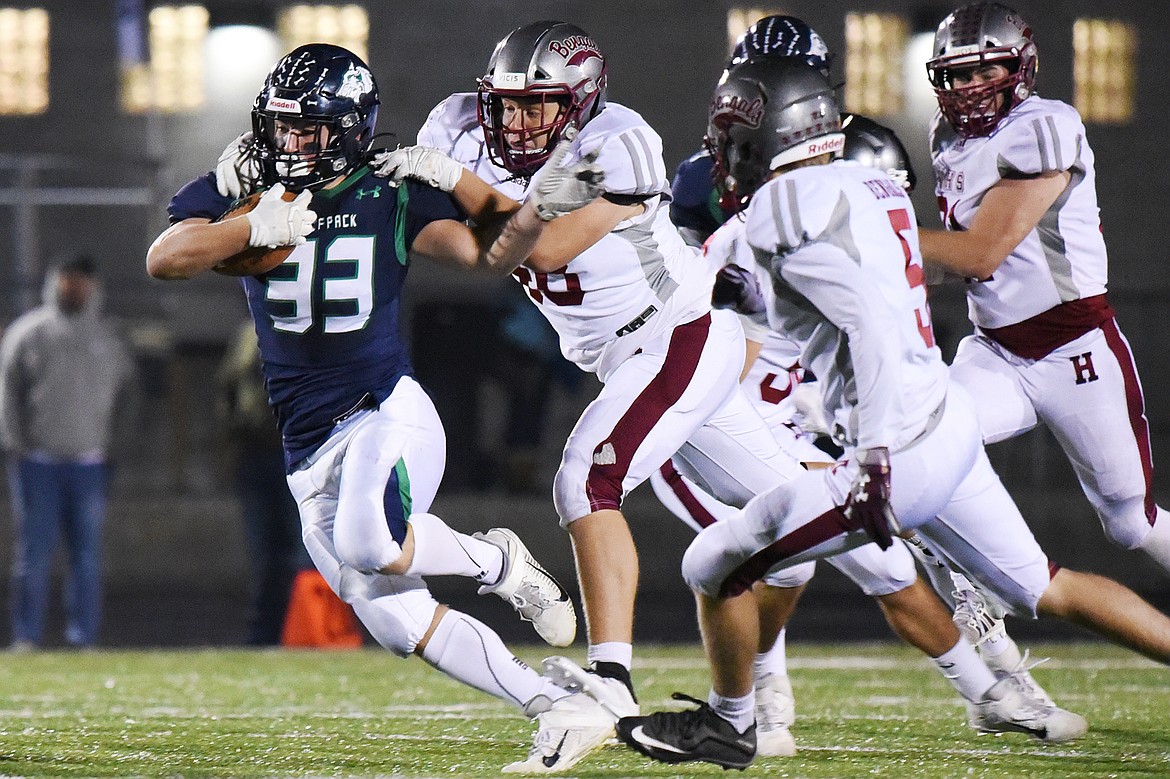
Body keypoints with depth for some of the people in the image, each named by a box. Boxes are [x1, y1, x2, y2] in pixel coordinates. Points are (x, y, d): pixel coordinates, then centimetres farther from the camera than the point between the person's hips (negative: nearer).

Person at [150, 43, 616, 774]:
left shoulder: (391, 200, -2)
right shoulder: (239, 192, 3)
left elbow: (489, 251, -8)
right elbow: (164, 259, -12)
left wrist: (539, 211, -28)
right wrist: (256, 229, -26)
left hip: (388, 412, -4)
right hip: (312, 455, 4)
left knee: (366, 545, -34)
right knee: (401, 623, 0)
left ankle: (497, 561, -4)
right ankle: (560, 707, 9)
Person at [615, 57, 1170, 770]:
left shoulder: (788, 206, -12)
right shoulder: (872, 184, 12)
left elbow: (873, 324, -22)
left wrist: (873, 460, -24)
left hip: (899, 450, -9)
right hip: (952, 420, 9)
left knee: (715, 566, 5)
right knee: (1046, 590, 20)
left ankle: (728, 724, 22)